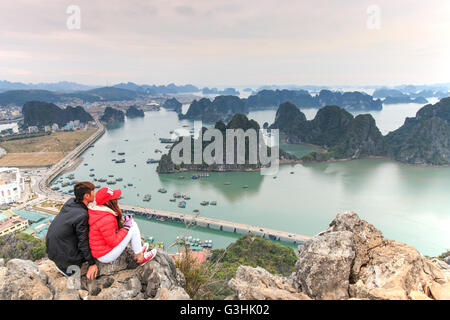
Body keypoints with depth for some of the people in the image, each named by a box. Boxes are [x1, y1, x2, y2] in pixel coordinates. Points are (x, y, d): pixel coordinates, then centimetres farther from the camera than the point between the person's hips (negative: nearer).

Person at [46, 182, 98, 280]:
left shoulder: (70, 202, -2)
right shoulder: (82, 215, -24)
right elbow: (83, 242, -17)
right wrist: (92, 264, -9)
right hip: (62, 256, -7)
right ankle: (65, 266, 4)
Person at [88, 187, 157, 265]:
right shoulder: (107, 219, -30)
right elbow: (113, 242, -25)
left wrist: (122, 220, 2)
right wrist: (126, 227, -15)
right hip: (106, 256, -9)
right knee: (134, 229, -8)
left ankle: (138, 249, 29)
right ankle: (140, 258, 8)